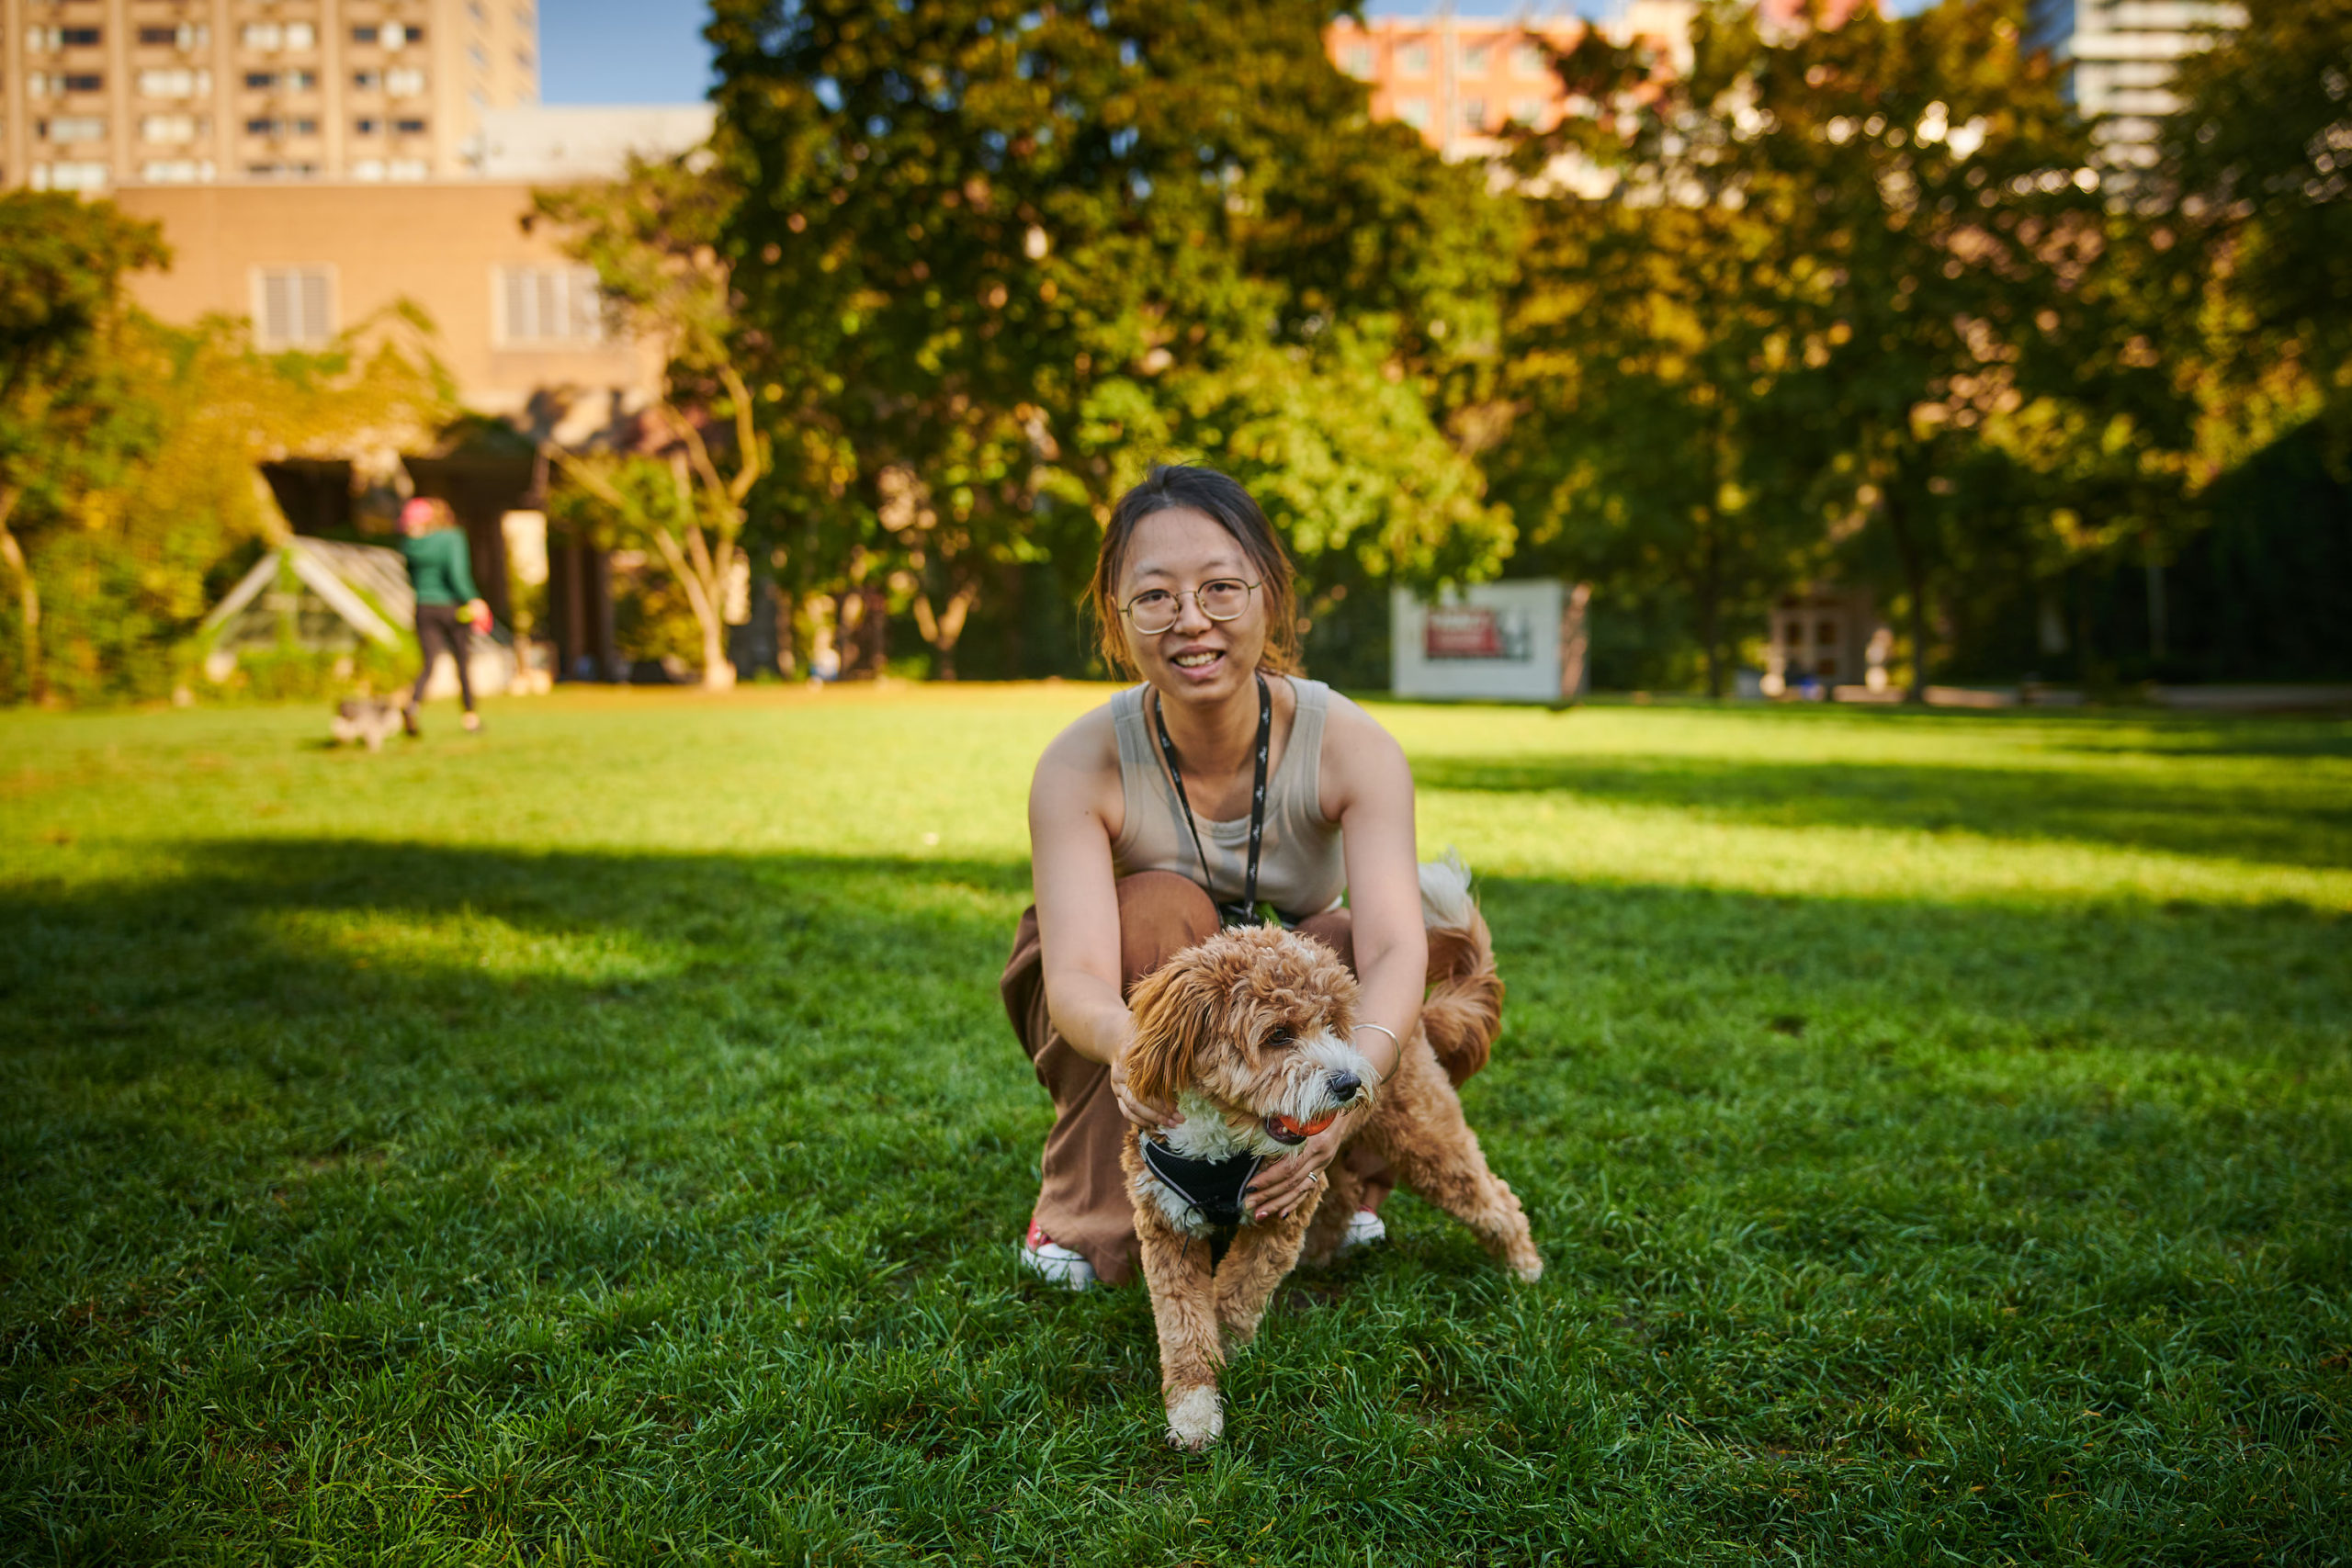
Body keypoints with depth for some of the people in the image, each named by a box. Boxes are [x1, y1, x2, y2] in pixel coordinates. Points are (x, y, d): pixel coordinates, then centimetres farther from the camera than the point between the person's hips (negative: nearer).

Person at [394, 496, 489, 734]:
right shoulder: (452, 538, -9)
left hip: (424, 608, 3)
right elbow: (456, 574, -20)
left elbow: (412, 580, 16)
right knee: (462, 661, 12)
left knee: (430, 663, 0)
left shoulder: (411, 543, 4)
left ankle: (413, 704, -28)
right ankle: (471, 716, 17)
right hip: (451, 607, -3)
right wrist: (472, 600, -15)